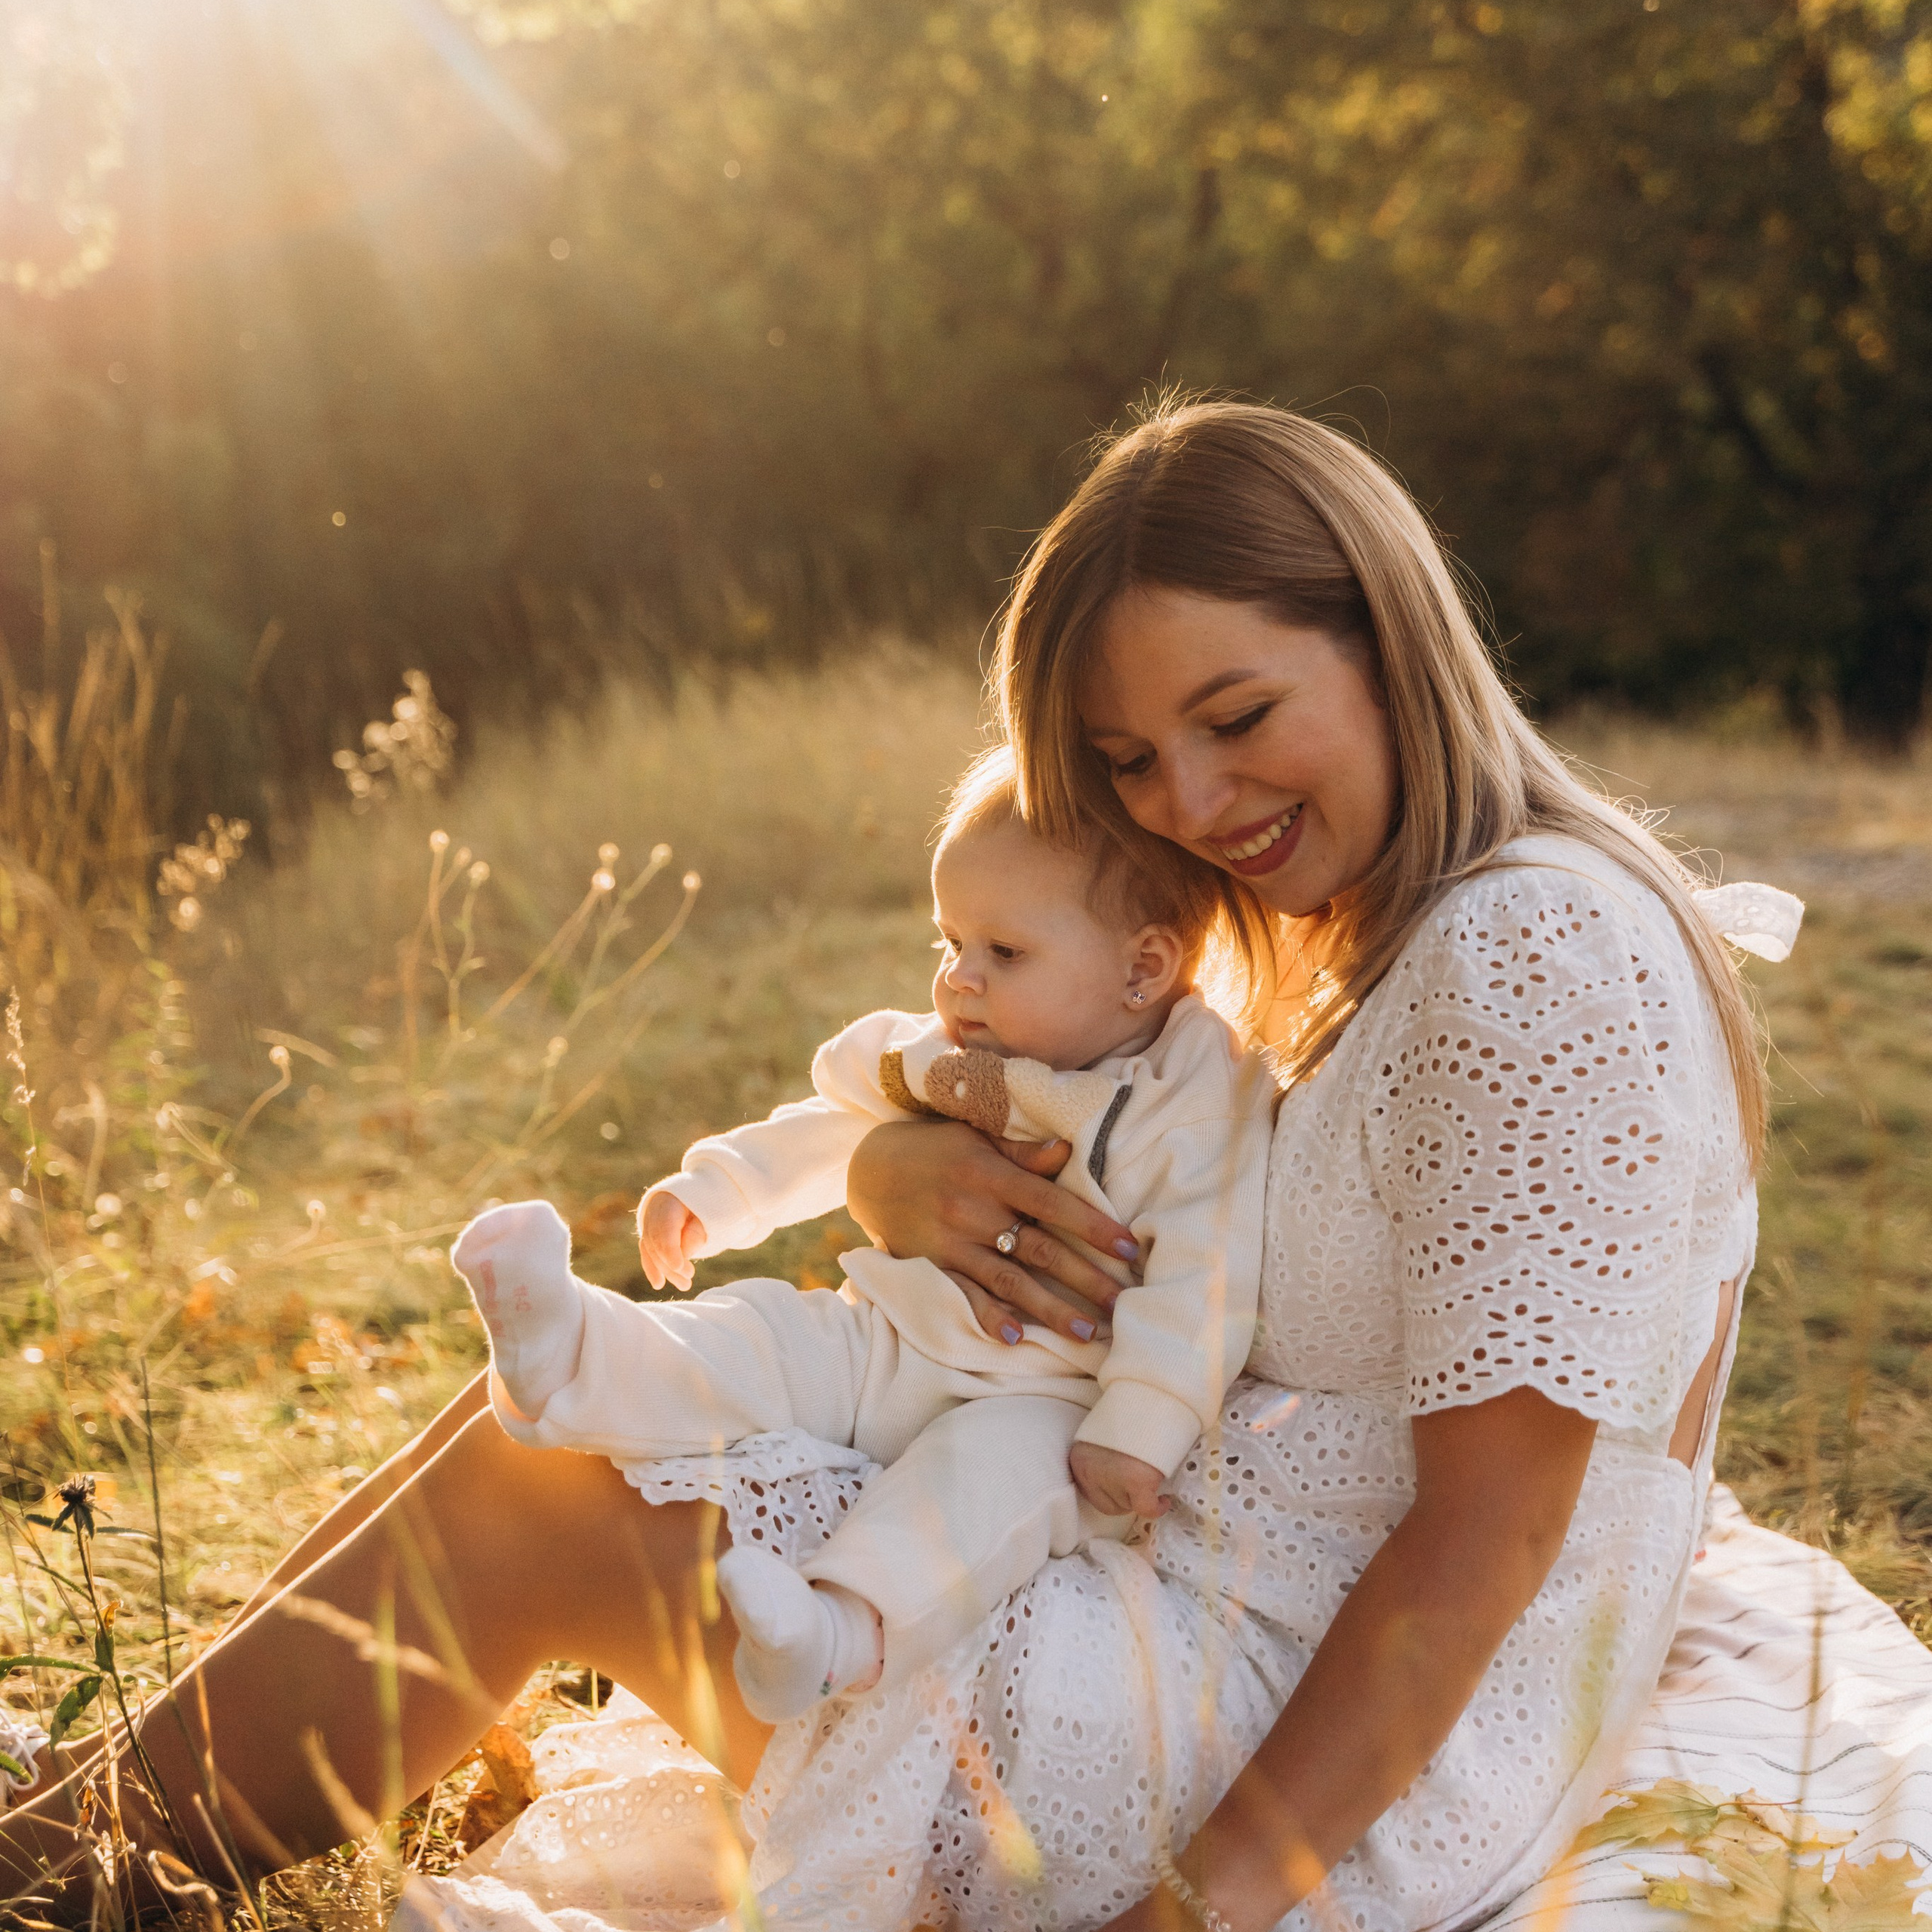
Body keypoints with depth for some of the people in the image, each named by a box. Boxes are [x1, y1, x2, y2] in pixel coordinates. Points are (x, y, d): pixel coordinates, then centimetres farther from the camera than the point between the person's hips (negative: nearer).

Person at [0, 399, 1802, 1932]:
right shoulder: (1368, 953, 11)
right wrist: (914, 1172, -12)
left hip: (1361, 1774, -9)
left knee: (532, 1503, -7)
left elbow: (1490, 1534, -22)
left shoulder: (1538, 956, -19)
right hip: (1212, 1581, 9)